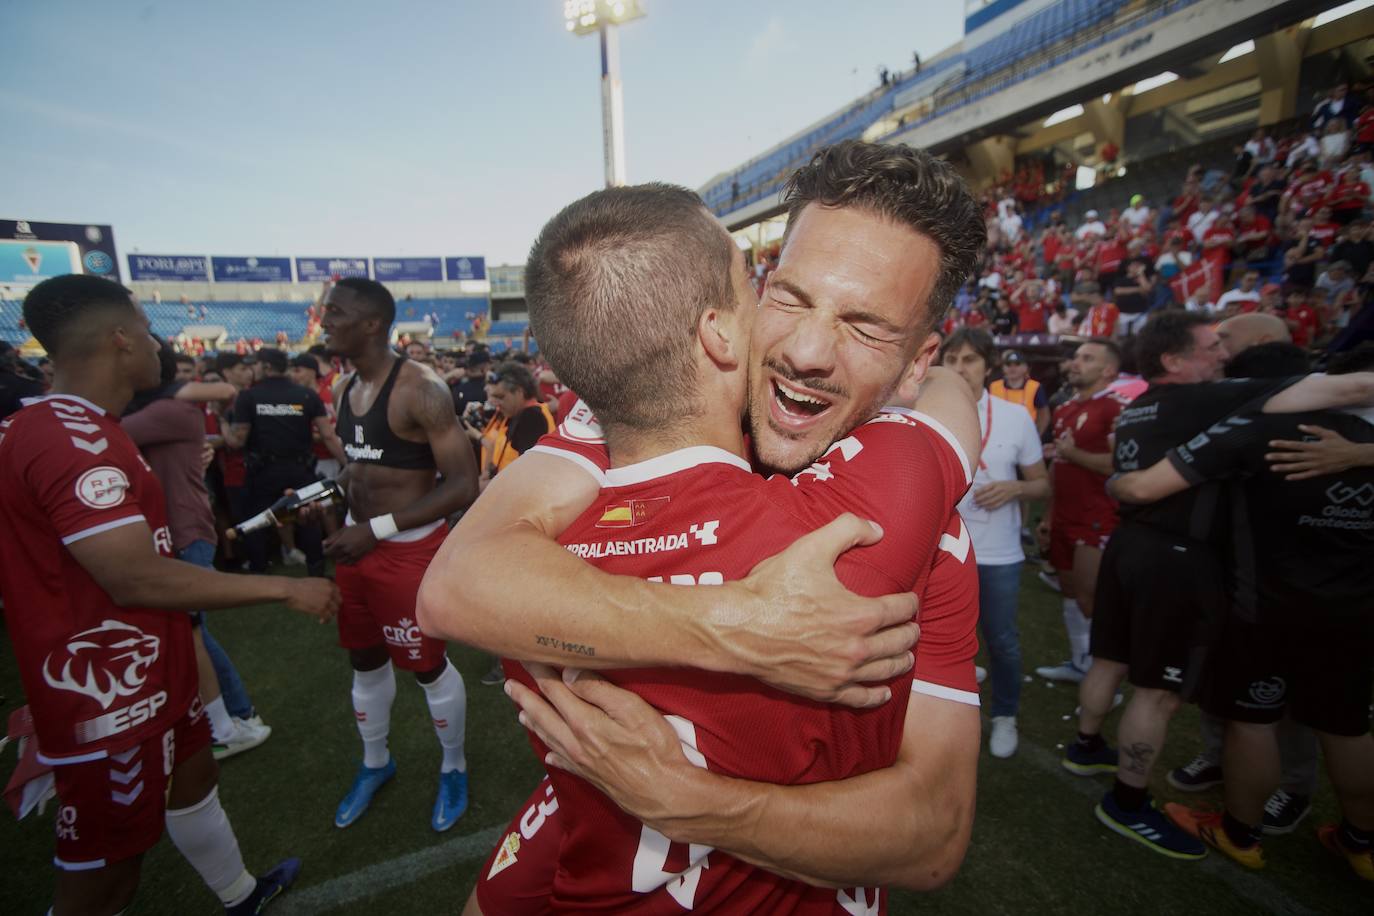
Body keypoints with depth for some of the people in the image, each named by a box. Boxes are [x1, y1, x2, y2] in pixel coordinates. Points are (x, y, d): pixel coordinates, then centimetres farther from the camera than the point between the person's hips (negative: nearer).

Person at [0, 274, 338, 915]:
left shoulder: (72, 427, 9)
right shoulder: (72, 441, -26)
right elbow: (137, 578, -30)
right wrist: (286, 589, -25)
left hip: (143, 667, 11)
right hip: (108, 687, -11)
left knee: (193, 771, 27)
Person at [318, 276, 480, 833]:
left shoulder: (420, 389, -19)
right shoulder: (346, 390, 6)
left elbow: (463, 486, -23)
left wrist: (378, 529, -22)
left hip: (409, 550, -8)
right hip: (357, 543, 8)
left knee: (428, 667, 8)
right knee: (365, 662, 21)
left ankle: (454, 768, 34)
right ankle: (375, 764, 46)